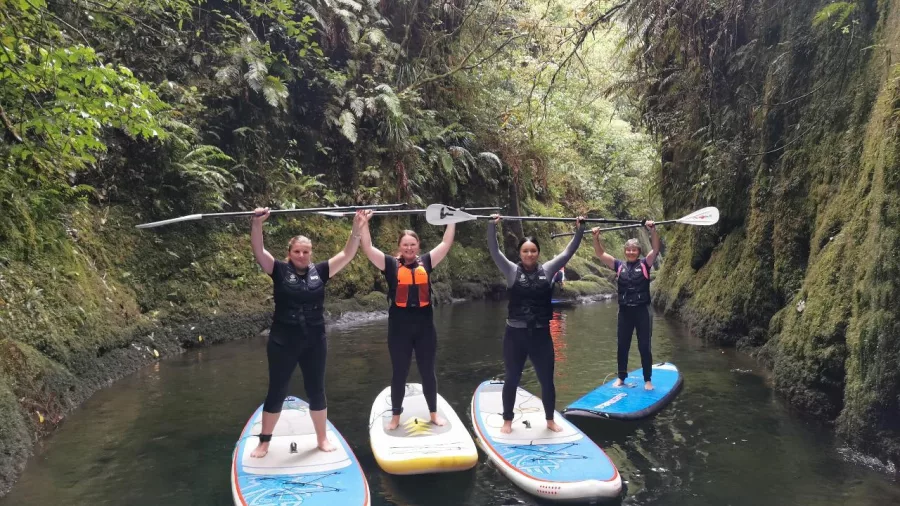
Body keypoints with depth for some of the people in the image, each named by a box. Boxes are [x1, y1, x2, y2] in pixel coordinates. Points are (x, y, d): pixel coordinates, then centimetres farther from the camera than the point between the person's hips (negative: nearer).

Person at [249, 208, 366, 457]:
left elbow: (347, 255, -2)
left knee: (316, 391, 12)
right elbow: (258, 251, -15)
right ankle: (264, 442, 22)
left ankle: (322, 438, 27)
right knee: (276, 392, 8)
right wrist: (257, 223, -29)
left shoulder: (320, 271, 2)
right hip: (283, 342, -2)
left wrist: (356, 229, -13)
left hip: (314, 342, 2)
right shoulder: (279, 270, -3)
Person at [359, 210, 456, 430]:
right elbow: (368, 249, -5)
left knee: (428, 372, 12)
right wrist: (364, 224, -9)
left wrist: (452, 221, 7)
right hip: (400, 327, -1)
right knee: (399, 373, 9)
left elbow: (446, 244, 8)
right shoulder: (391, 264, 1)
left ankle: (434, 413, 27)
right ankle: (395, 416, 23)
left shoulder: (426, 262, 6)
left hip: (424, 326, 1)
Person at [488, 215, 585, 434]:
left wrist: (580, 229, 2)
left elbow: (568, 252, 5)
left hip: (541, 334, 2)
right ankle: (507, 421, 24)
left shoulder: (547, 270, 4)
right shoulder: (512, 271, -1)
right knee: (512, 379, 9)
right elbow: (494, 251, -8)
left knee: (547, 380, 10)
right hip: (515, 334, -1)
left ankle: (550, 420, 28)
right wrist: (492, 225, -16)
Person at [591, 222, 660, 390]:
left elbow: (656, 249, -13)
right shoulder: (619, 265, 7)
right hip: (624, 311, 3)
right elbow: (600, 254, 2)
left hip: (642, 311, -2)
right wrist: (596, 238, -12)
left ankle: (648, 380, 14)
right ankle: (621, 378, 22)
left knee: (644, 347, 5)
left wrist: (653, 230, -27)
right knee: (622, 347, 10)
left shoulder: (644, 264, 1)